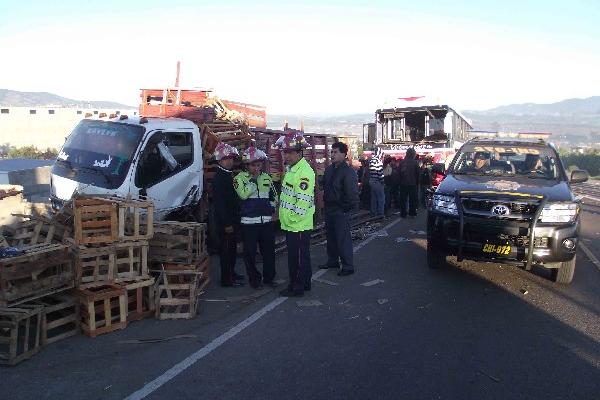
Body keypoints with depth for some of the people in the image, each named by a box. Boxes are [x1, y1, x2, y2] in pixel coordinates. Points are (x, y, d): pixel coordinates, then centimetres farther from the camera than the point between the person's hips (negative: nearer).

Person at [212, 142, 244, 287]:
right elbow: (219, 203, -21)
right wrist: (227, 223, -21)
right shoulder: (218, 178, -16)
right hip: (224, 221, -9)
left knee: (232, 248, 18)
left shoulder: (227, 176, 13)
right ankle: (226, 279, 4)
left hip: (231, 219, 9)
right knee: (226, 249, -3)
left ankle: (231, 273, 30)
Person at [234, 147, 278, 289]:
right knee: (250, 252, 2)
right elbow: (243, 194, -21)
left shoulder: (267, 178, 10)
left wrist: (270, 209, 6)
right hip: (249, 221, -4)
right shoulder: (240, 178, -3)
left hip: (267, 221, 4)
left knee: (269, 251, 10)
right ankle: (254, 279, 16)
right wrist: (253, 178, -16)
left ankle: (268, 277, 24)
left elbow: (274, 196, 20)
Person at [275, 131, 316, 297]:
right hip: (290, 224, 10)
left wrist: (292, 218, -18)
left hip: (299, 225, -10)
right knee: (293, 255, 19)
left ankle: (298, 288, 13)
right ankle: (304, 283, 31)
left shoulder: (304, 172, -19)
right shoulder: (291, 169, 13)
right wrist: (282, 213, 17)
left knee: (299, 257, 2)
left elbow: (303, 201, -24)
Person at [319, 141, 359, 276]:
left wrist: (348, 208, -17)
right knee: (331, 236, 18)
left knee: (343, 238, -3)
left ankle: (348, 266, 6)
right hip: (329, 208, 9)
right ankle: (332, 260, 33)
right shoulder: (329, 169, 9)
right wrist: (325, 199, 15)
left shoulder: (348, 171, -16)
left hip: (341, 211, -9)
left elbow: (352, 193, -19)